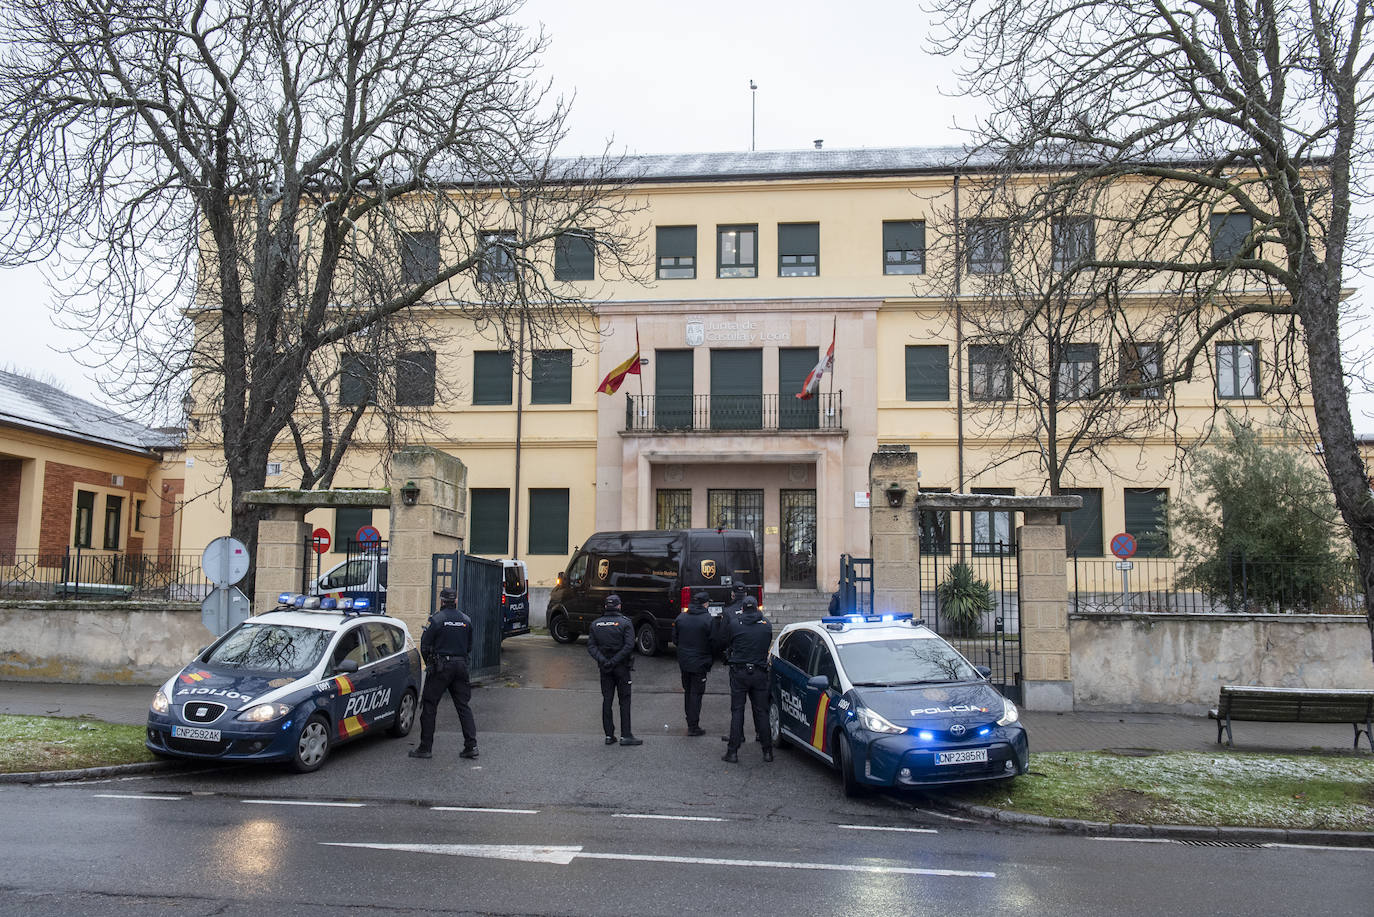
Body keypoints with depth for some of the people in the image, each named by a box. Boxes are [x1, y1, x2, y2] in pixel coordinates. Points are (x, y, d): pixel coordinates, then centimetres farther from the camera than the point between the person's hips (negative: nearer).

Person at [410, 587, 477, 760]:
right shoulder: (466, 620, 7)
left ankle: (426, 747, 5)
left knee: (429, 706, 4)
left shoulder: (436, 619, -8)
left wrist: (429, 663, 11)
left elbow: (424, 645, -5)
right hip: (461, 666, 5)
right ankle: (471, 746, 4)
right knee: (463, 706, 9)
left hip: (440, 667, -5)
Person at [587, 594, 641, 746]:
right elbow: (629, 645, -18)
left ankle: (609, 735, 10)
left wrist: (602, 660, -12)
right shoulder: (625, 622, -8)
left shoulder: (596, 624, 5)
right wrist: (615, 661, -17)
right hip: (622, 666, -3)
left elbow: (591, 646, -3)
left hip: (604, 668, 3)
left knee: (607, 700, 9)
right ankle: (626, 736, 0)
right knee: (624, 700, 2)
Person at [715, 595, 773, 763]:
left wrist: (724, 621, 16)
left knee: (737, 711, 3)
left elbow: (724, 641, 5)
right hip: (760, 673, 2)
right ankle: (767, 751, 12)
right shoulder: (766, 625, 1)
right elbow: (768, 645, 12)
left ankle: (733, 752, 2)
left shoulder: (734, 624, -6)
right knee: (761, 711, 9)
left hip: (739, 673, -1)